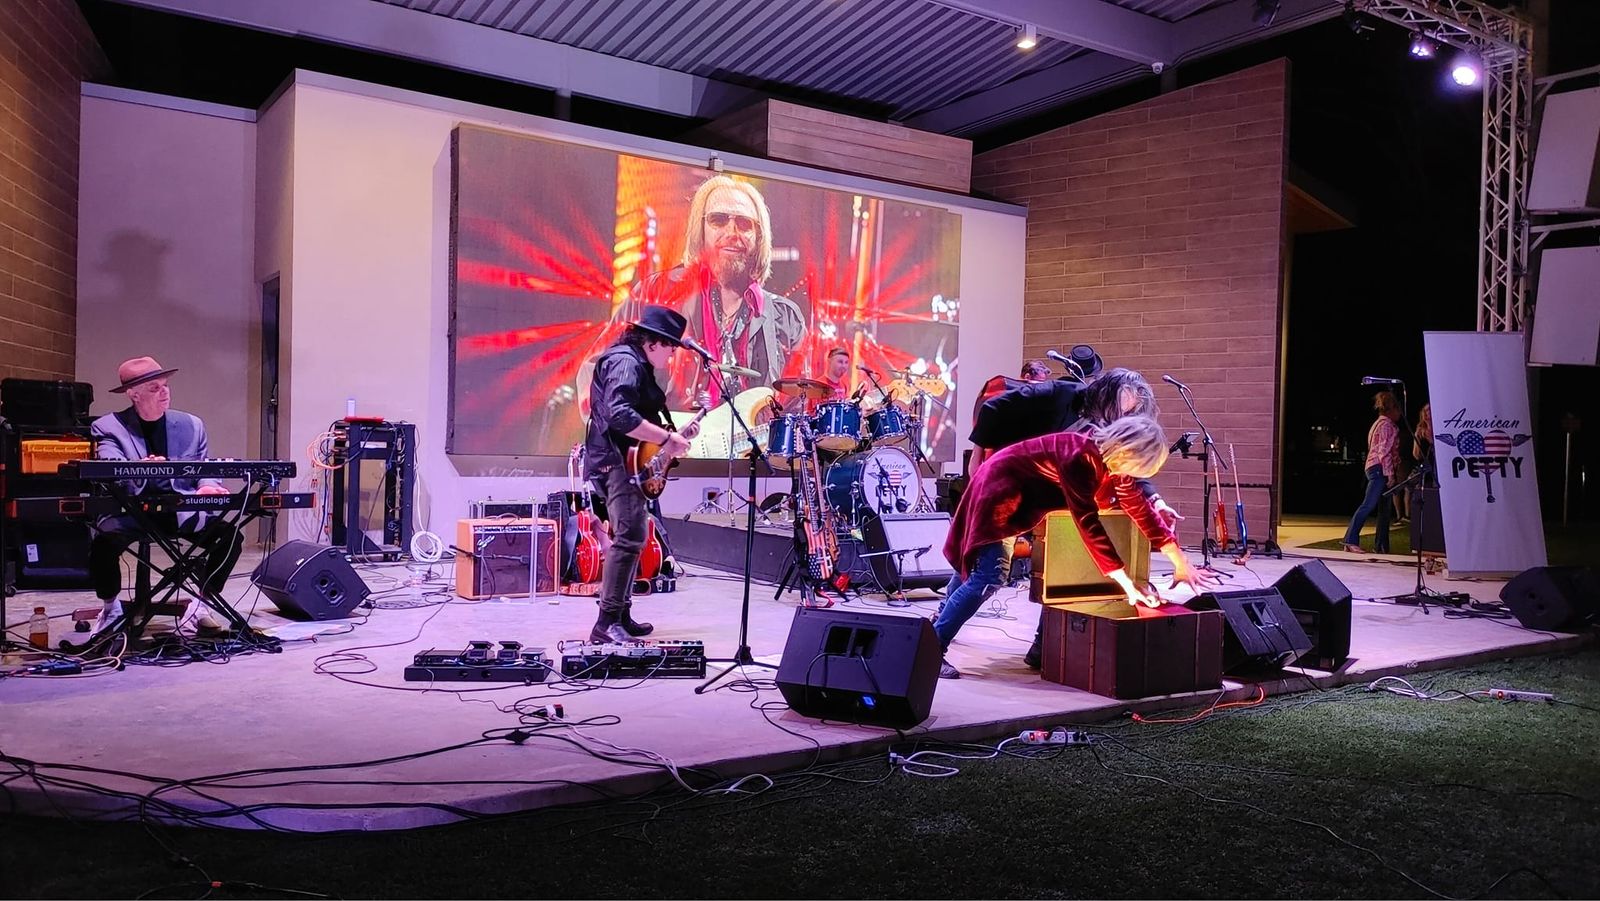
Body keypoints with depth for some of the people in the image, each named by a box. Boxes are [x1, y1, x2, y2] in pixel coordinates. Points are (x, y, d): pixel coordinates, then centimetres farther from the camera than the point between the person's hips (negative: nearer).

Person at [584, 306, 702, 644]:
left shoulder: (637, 365, 20)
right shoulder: (625, 362, -13)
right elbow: (621, 416, -28)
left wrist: (679, 432, 13)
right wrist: (667, 438, -23)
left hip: (629, 463, 12)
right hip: (618, 461, -12)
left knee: (630, 537, 16)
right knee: (630, 537, -17)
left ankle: (621, 615, 24)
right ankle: (607, 622, -17)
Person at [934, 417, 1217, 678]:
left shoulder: (1114, 459, -7)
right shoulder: (1080, 457, -34)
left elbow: (1141, 509, 2)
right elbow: (1089, 525, -37)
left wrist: (1181, 562, 2)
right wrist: (1128, 585, -37)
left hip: (1024, 496, 9)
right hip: (999, 486, -9)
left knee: (974, 567, 19)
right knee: (988, 577, -19)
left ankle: (939, 625, 36)